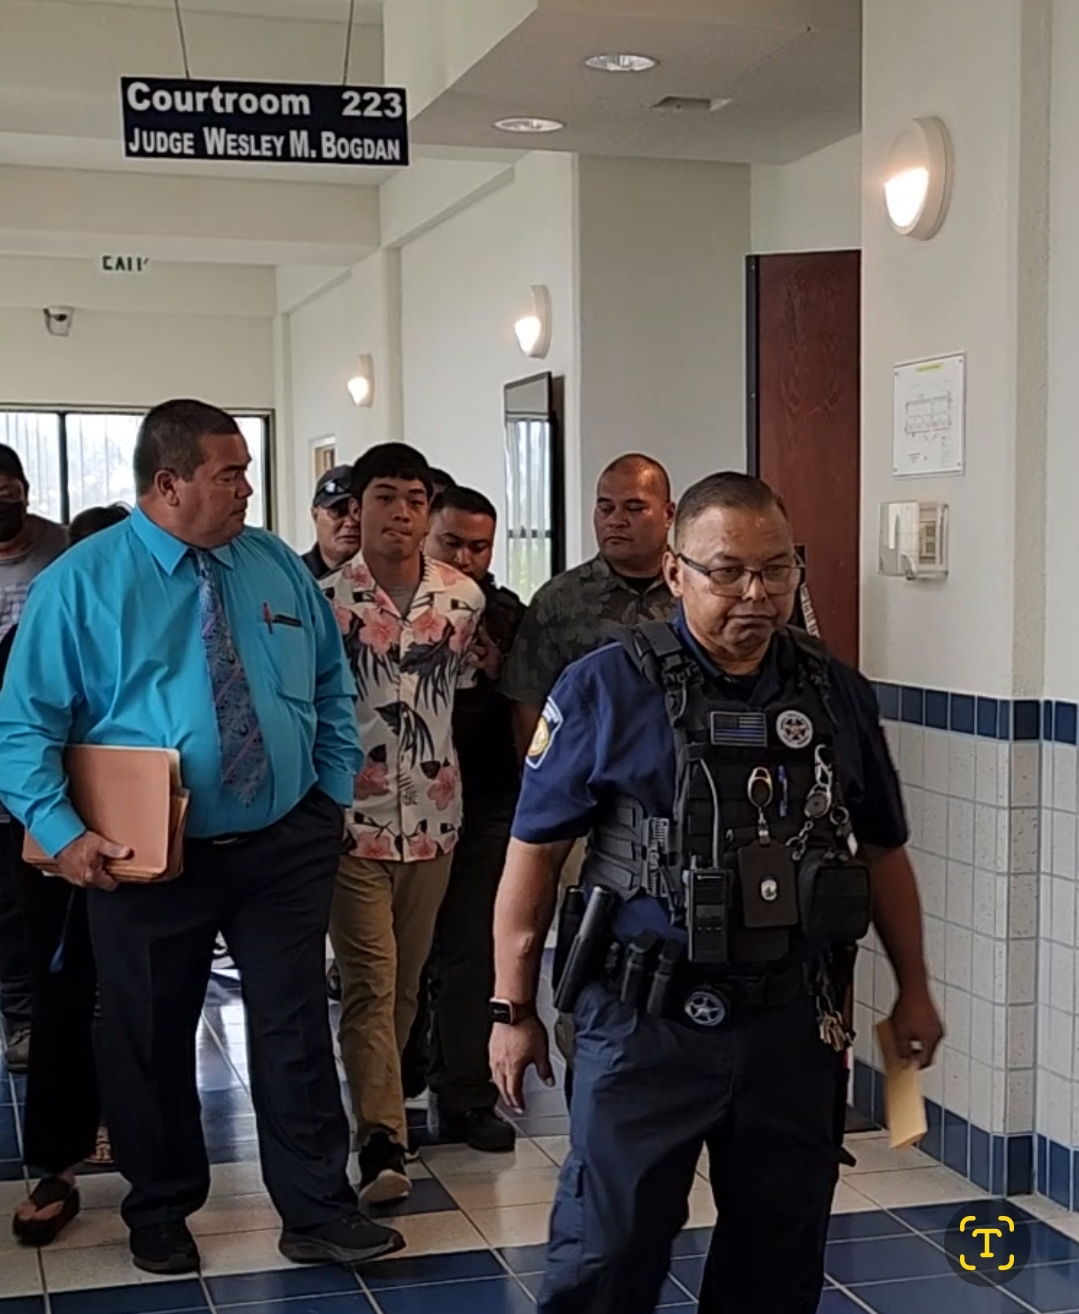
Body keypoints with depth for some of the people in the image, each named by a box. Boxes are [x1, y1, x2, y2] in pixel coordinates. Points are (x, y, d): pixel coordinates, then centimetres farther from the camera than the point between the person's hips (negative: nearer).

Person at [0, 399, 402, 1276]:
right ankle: (160, 1213, 32)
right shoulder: (83, 581, -8)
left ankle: (318, 1213, 18)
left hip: (285, 846, 3)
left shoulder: (276, 565, 4)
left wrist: (335, 790, 5)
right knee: (151, 1040, 12)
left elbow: (332, 686, 13)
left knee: (295, 1033, 6)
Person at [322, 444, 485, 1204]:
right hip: (352, 816, -3)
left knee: (407, 980, 14)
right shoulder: (323, 599, -6)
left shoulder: (465, 598, 2)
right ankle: (382, 1141, -9)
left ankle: (375, 1104, 31)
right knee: (371, 981, -8)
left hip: (433, 815, 4)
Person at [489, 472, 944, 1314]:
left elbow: (882, 851, 14)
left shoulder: (836, 693, 5)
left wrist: (913, 988, 14)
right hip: (648, 1022, -4)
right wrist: (513, 1008, -3)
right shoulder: (607, 689, -7)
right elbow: (535, 850, -4)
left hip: (794, 1022, 4)